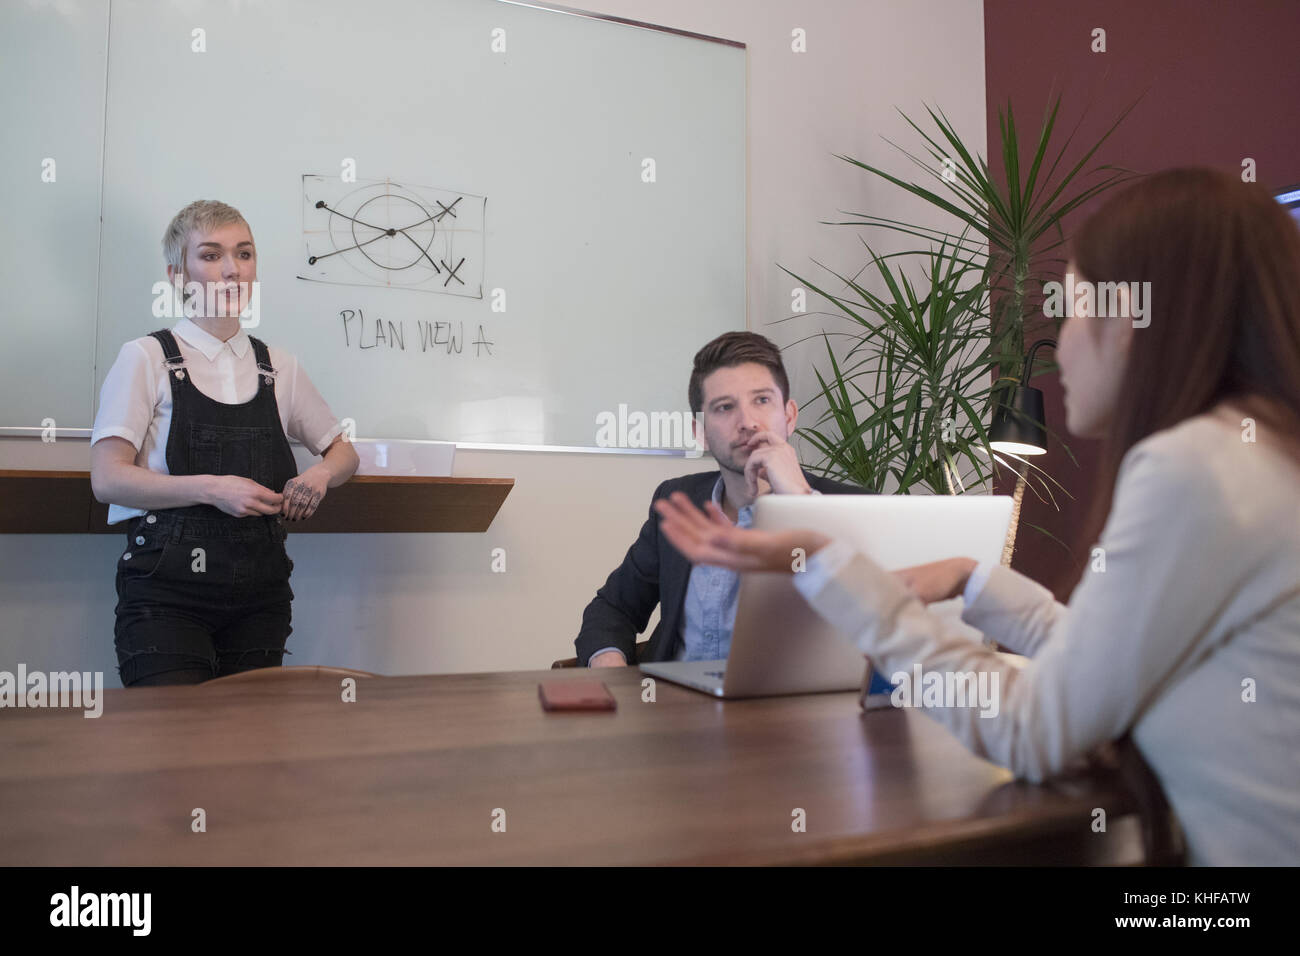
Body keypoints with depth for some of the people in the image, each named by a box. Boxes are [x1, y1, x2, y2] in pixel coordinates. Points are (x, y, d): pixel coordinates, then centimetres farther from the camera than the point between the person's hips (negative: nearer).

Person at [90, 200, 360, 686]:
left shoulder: (278, 366, 11)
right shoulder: (146, 358, 1)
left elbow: (343, 451, 21)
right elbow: (107, 478, -7)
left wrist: (321, 474, -2)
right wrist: (212, 488, -18)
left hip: (259, 593, 4)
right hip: (168, 589, -3)